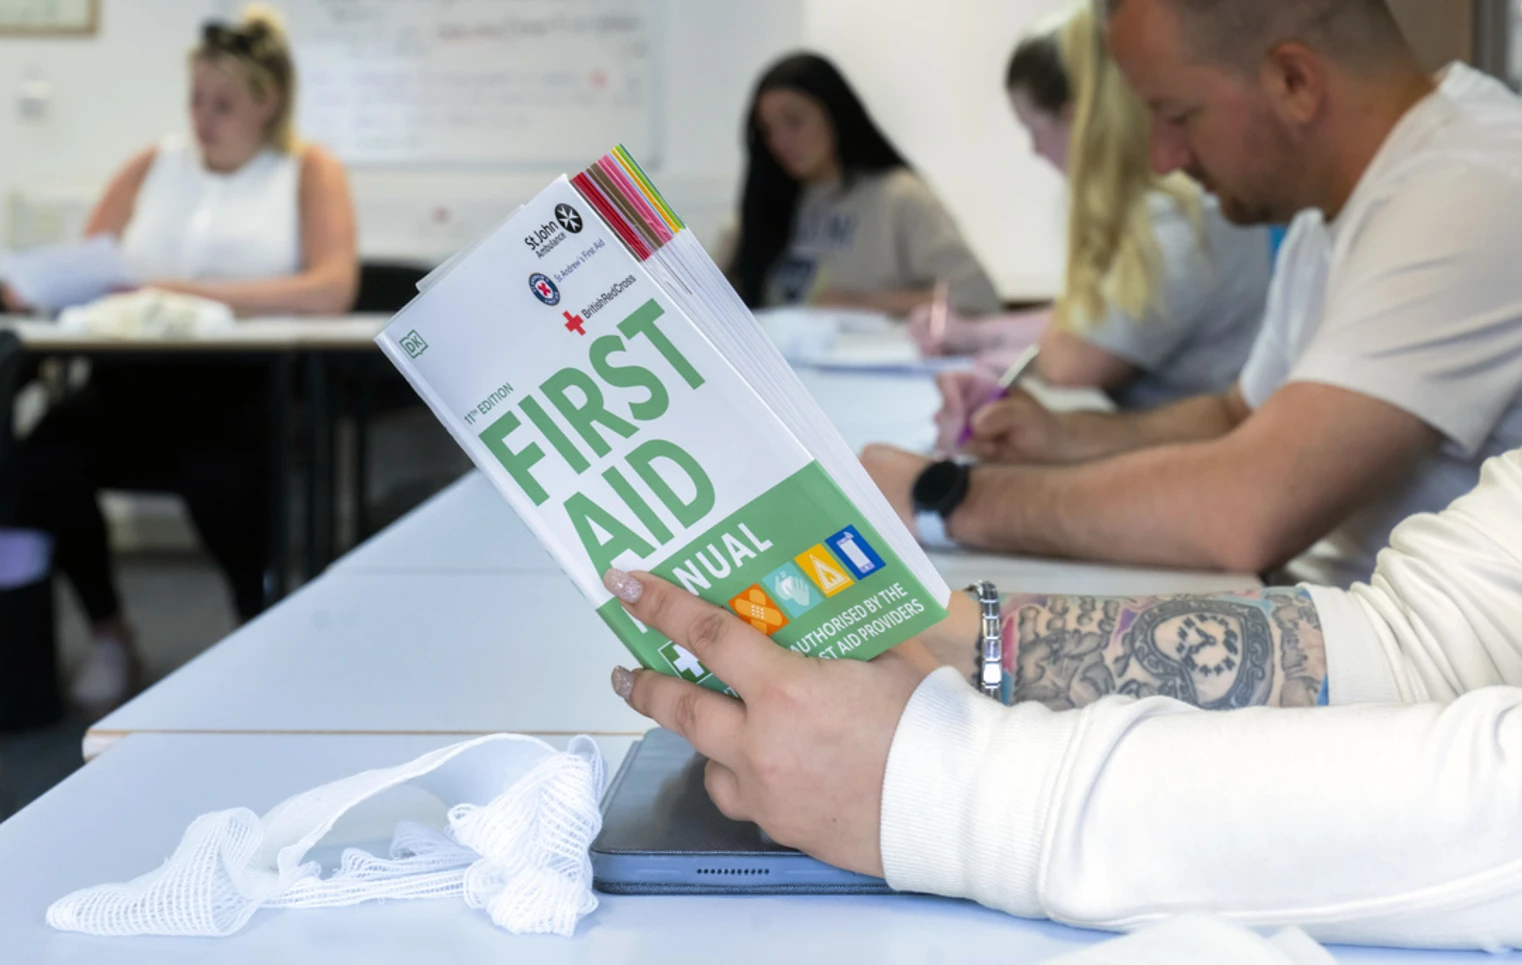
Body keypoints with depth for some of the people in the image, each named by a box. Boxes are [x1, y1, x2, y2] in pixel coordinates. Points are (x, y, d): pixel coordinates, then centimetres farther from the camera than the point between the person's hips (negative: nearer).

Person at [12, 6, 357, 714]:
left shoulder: (310, 171, 9)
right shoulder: (154, 166, 19)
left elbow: (332, 288, -9)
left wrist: (200, 294, -17)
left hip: (251, 386, -3)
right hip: (139, 383, 3)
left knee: (217, 473, -36)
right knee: (45, 457, -26)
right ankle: (109, 634, 2)